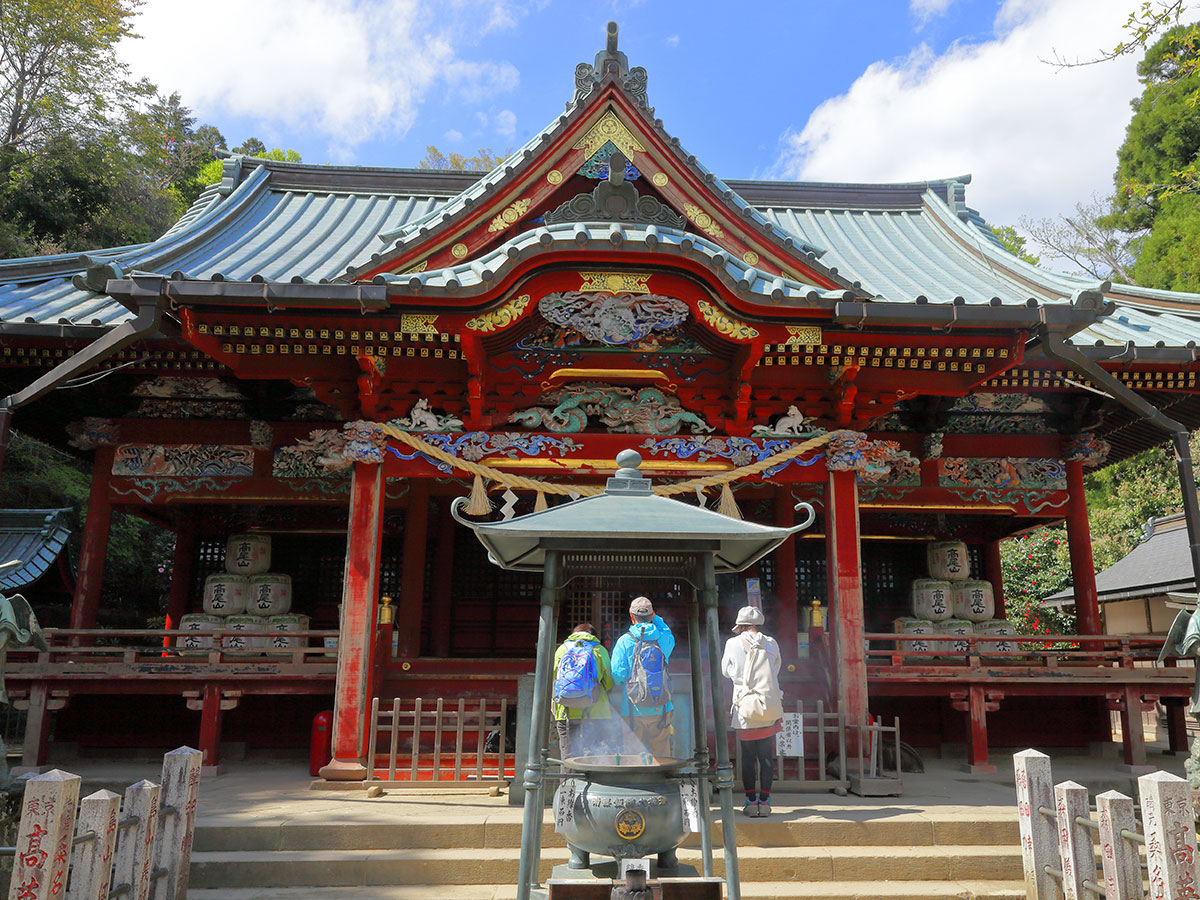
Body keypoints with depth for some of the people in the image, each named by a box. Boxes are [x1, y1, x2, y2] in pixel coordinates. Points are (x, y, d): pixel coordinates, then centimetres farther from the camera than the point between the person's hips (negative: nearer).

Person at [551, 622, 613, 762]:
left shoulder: (562, 649, 10)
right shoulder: (599, 650, 4)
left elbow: (554, 681, 13)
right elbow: (609, 683, 6)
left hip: (566, 713, 2)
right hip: (593, 713, -2)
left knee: (569, 757, 6)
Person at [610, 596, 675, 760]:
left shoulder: (624, 641, -5)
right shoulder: (664, 639, 2)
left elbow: (617, 676, -8)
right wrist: (655, 618, 22)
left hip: (633, 711, -2)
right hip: (661, 709, 2)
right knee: (661, 757, 10)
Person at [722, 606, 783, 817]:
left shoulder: (733, 644, -4)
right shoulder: (771, 644, 3)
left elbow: (726, 671, 9)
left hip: (745, 708, -2)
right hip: (770, 707, 2)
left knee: (748, 756, 8)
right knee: (766, 756, 8)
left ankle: (751, 802, 8)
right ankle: (764, 802, 9)